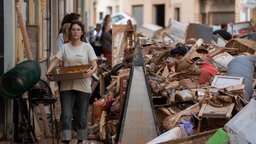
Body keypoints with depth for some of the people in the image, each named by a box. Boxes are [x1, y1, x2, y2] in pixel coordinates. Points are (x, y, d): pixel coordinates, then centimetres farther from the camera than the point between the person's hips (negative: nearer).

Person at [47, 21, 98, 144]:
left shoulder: (87, 47, 5)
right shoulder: (65, 47, 10)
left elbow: (94, 64, -2)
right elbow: (55, 61, 2)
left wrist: (91, 71, -25)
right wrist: (48, 72, -17)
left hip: (83, 87, -1)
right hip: (67, 86, 1)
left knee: (82, 117, 7)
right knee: (66, 116, -6)